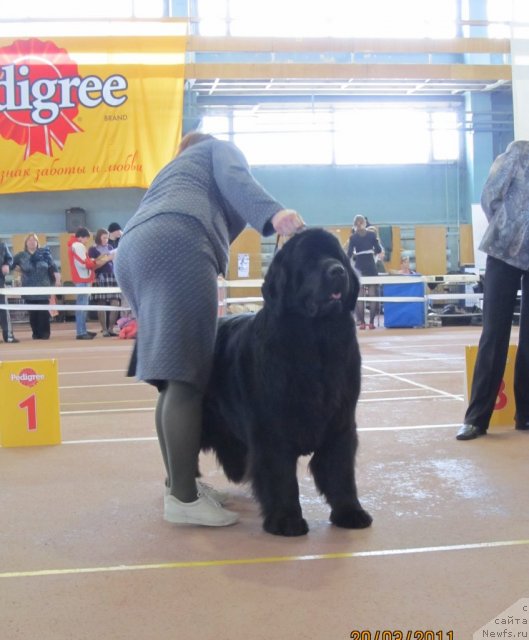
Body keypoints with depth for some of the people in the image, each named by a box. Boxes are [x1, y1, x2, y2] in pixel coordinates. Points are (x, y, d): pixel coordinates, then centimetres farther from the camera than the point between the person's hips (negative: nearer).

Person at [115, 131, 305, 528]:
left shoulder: (173, 170, 43)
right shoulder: (220, 148, 25)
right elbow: (234, 180, 0)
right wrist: (273, 213, -18)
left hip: (132, 253, 8)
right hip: (175, 245, -8)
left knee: (173, 378, 12)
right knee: (186, 376, -12)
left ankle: (179, 482, 17)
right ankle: (183, 498, -14)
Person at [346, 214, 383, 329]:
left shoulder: (353, 237, -2)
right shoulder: (372, 234, 1)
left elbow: (349, 254, -5)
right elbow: (379, 250, 0)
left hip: (359, 267, -1)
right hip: (371, 267, 1)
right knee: (372, 294, 4)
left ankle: (361, 322, 1)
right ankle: (371, 322, 1)